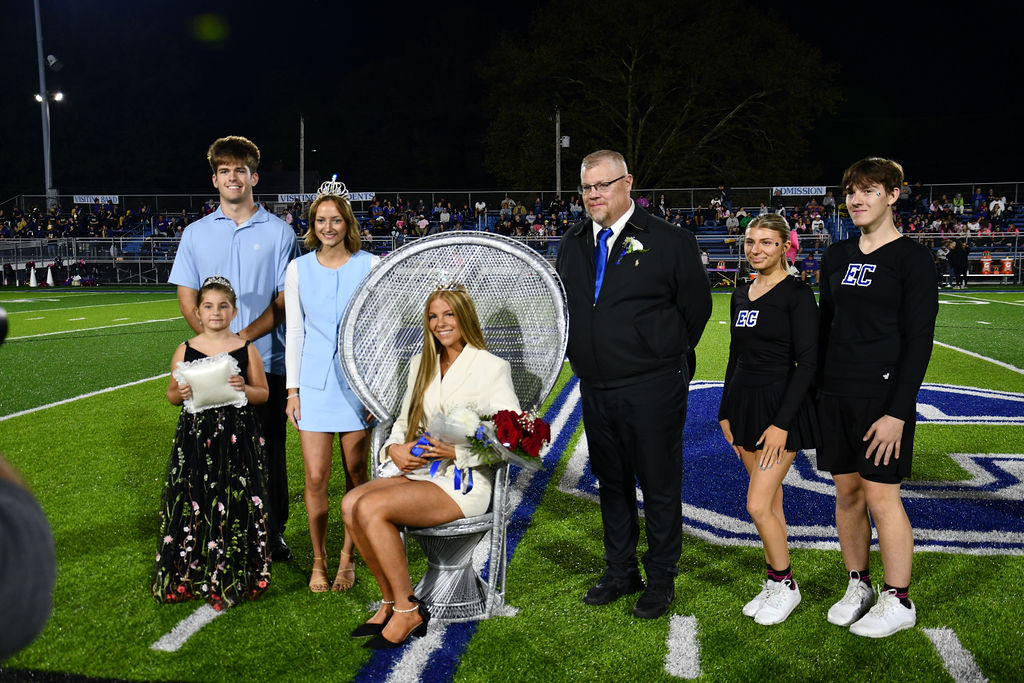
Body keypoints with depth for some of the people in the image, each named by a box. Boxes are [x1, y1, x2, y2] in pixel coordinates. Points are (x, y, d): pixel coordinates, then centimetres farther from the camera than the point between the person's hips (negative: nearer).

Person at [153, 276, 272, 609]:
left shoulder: (246, 349, 1)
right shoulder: (185, 350, 5)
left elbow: (263, 393, 5)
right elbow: (171, 394, 13)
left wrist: (243, 389, -14)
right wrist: (180, 392, -9)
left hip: (238, 437, -1)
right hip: (196, 437, 1)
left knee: (236, 505, 1)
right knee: (194, 505, 4)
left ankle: (232, 579, 16)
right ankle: (192, 577, 20)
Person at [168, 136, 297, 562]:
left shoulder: (278, 232, 3)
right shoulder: (196, 233, 10)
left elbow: (284, 300, -2)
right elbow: (186, 299, 8)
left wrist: (242, 336, -14)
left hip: (266, 360, -2)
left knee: (268, 448, 4)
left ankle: (274, 532, 18)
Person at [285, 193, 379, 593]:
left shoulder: (369, 265, 0)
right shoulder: (298, 269, 5)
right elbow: (294, 331, 8)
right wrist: (292, 390, 4)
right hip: (314, 384, 1)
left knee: (355, 475, 7)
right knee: (315, 478, -2)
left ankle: (347, 558, 24)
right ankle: (318, 561, 18)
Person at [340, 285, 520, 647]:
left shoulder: (491, 367, -4)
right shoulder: (420, 364, 17)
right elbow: (404, 423, 21)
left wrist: (458, 451, -19)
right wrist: (394, 449, -2)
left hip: (465, 482, -7)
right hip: (419, 471, 7)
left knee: (371, 508, -25)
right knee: (350, 502, -19)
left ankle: (407, 610, -9)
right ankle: (391, 600, -4)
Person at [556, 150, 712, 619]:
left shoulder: (669, 241, -8)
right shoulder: (572, 244, 8)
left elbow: (696, 306, -3)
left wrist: (663, 359, 2)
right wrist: (584, 353, 12)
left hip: (652, 391, -5)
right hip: (596, 388, 6)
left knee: (659, 487, 6)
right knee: (611, 483, 17)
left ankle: (661, 580, 23)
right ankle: (620, 573, 33)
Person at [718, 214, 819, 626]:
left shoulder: (797, 294, -11)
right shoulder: (741, 295, 10)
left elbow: (807, 363, -14)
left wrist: (782, 423, -19)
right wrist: (726, 411, 14)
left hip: (782, 407, -7)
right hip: (744, 403, 7)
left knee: (758, 506, -7)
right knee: (770, 501, 14)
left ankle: (786, 586, 14)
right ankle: (775, 584, 25)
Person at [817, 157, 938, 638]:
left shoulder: (912, 257, -7)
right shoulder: (837, 256, 11)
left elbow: (919, 340, -11)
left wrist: (898, 411, -17)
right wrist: (817, 390, 11)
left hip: (883, 394, -6)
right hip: (836, 394, 6)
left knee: (880, 495, -1)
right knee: (847, 491, 10)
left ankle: (898, 601, 15)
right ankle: (858, 586, 26)